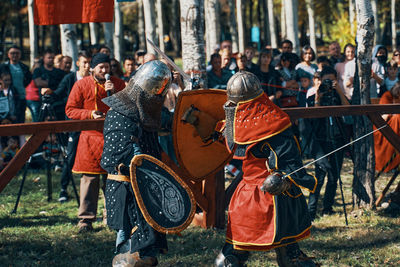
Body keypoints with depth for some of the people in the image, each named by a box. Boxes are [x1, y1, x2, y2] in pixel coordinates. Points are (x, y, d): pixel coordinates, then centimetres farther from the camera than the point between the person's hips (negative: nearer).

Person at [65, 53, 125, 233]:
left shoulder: (118, 84, 9)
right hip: (91, 136, -2)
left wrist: (114, 93, -10)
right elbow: (70, 110, 3)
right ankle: (86, 219, -2)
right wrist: (89, 114, -12)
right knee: (90, 178, -6)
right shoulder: (81, 85, 3)